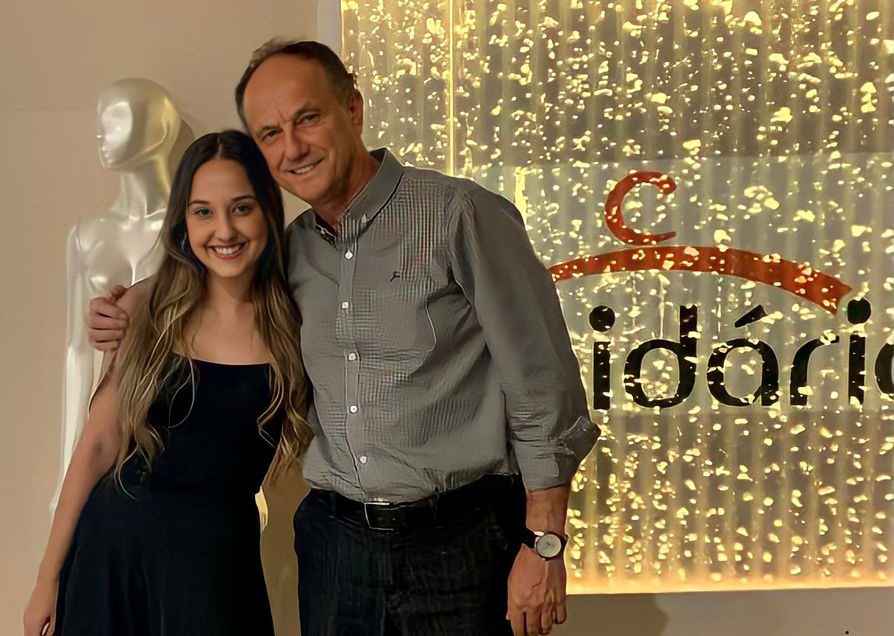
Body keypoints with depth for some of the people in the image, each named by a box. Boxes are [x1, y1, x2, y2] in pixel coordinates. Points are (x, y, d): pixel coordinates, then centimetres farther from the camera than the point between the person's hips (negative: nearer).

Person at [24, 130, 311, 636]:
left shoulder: (295, 324, -6)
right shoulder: (145, 310, -5)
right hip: (113, 545, 1)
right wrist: (48, 580, 1)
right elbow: (98, 446, -2)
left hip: (218, 558, -1)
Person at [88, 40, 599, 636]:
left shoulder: (463, 215, -12)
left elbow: (544, 391, -11)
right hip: (334, 542, 5)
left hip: (461, 542, -4)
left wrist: (544, 545, -11)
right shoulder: (290, 251, 6)